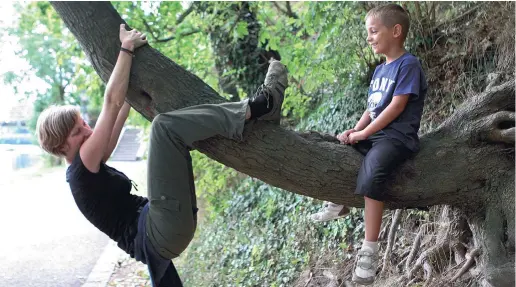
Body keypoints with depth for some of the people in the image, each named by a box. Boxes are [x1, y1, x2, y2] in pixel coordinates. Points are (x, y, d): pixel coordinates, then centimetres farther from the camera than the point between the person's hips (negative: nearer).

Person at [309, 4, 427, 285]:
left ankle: (369, 249, -29)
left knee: (370, 175, -34)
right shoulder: (380, 70, 17)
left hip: (397, 137, -10)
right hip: (373, 133, 10)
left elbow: (396, 107, -17)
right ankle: (338, 203, 28)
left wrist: (363, 133, -15)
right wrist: (355, 130, -1)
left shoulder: (408, 64, -10)